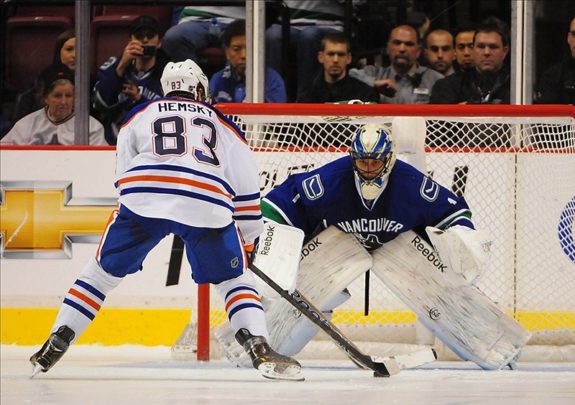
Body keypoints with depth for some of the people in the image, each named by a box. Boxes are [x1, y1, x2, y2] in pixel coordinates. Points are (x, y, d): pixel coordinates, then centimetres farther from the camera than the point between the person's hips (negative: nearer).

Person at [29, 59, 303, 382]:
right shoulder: (221, 123, 29)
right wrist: (250, 238, 30)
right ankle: (260, 350, -8)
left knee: (104, 270, 17)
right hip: (206, 206, 0)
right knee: (235, 279, 14)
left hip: (143, 198, 0)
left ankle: (54, 346, 12)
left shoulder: (140, 116, 29)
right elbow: (246, 185, 24)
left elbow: (125, 171, 23)